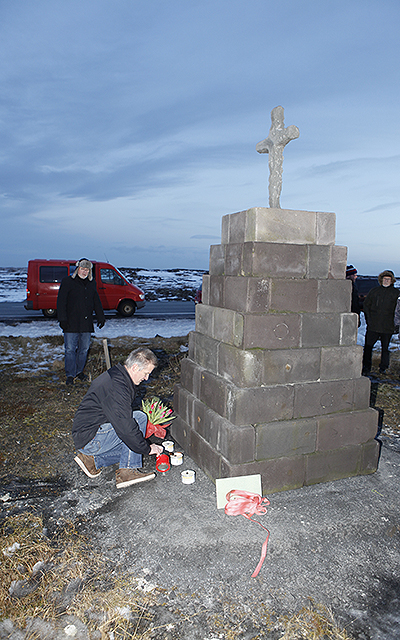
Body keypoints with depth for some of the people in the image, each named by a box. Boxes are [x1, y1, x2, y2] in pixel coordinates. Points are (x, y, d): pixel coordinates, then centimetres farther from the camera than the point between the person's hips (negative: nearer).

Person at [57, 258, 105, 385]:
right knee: (70, 349, -3)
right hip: (71, 323, -4)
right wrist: (62, 319, -12)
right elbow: (61, 302, -4)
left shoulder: (91, 283, 14)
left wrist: (101, 317, 13)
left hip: (86, 323, 4)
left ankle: (79, 371, 24)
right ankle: (70, 375, 6)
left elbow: (96, 302, 20)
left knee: (84, 349, 9)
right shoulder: (67, 282, 0)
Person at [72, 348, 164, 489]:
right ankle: (128, 471, -10)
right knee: (140, 418, -17)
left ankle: (92, 458, 13)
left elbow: (122, 418, 21)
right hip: (90, 439, -10)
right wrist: (147, 448, -14)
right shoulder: (116, 386, -25)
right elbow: (125, 427, -26)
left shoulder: (115, 376, 8)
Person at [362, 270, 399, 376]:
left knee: (385, 347, 10)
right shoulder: (374, 291, 7)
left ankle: (383, 368, 25)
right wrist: (368, 319, 3)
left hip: (387, 327, 0)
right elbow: (366, 305, 13)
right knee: (368, 346, -3)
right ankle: (366, 368, 6)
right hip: (373, 326, 1)